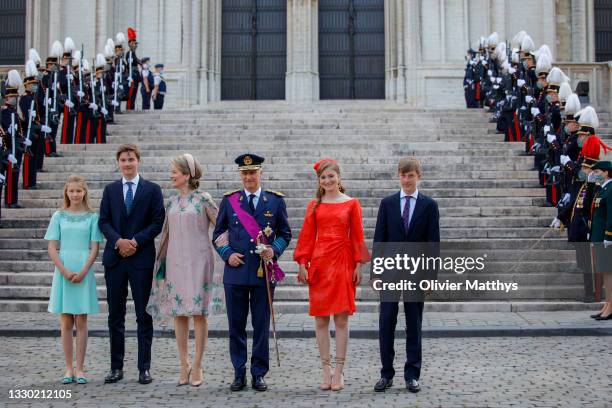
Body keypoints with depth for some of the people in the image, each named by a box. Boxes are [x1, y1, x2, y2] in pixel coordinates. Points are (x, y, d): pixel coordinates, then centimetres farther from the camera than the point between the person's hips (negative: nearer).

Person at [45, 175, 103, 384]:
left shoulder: (92, 217, 3)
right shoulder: (59, 216, 6)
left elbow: (94, 248, 0)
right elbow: (52, 248, 2)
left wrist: (83, 272, -12)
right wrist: (64, 271, -10)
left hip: (84, 273, -1)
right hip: (63, 272, 1)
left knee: (81, 321, 2)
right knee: (66, 322, 5)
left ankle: (80, 369, 7)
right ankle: (69, 368, 12)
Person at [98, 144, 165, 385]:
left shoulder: (152, 190, 4)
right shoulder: (110, 190, 12)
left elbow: (157, 222, -2)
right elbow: (103, 221, 5)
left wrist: (136, 241, -13)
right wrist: (118, 241, -11)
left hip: (142, 257, -3)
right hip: (114, 257, 3)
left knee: (144, 315, 1)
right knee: (115, 315, 7)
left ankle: (144, 368, 7)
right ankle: (116, 367, 14)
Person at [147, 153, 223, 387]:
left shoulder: (203, 199, -4)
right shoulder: (172, 202, 11)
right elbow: (167, 234, 15)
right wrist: (162, 264, 14)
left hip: (197, 262, -5)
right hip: (176, 262, 5)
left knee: (199, 313, -1)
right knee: (178, 313, 5)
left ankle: (197, 367, 6)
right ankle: (184, 365, 14)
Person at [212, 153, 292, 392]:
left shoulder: (275, 201, 5)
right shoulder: (229, 201, 7)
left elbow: (285, 233, 10)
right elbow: (218, 234, 11)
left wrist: (275, 251, -9)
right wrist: (228, 254, -6)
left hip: (264, 272, -1)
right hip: (235, 273, 1)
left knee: (262, 326, 5)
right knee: (236, 325, 6)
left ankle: (259, 374, 15)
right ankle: (239, 374, 17)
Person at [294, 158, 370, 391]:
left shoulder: (351, 203, 3)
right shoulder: (314, 205, 8)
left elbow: (357, 235, 2)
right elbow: (307, 236, 7)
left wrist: (358, 265, -3)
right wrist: (302, 263, -1)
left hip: (343, 262, -2)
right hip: (319, 263, 2)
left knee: (341, 318, -1)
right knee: (320, 319, 4)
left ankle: (339, 371, 6)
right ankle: (326, 370, 12)